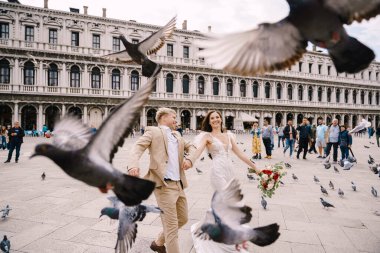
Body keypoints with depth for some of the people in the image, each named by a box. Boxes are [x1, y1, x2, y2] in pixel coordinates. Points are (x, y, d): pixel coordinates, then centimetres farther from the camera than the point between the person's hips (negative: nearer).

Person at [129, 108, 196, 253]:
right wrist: (134, 165, -33)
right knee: (172, 226, -4)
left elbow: (191, 147, 23)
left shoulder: (177, 135, 23)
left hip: (179, 184, 8)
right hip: (164, 185, -8)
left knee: (183, 219, 20)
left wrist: (189, 158, -1)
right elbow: (138, 146, -12)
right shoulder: (153, 131, 1)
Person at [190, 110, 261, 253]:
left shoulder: (229, 135, 15)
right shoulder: (207, 136, -1)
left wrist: (254, 167, 17)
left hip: (230, 171, 6)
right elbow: (198, 150, -18)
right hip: (218, 172, -6)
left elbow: (239, 154, 17)